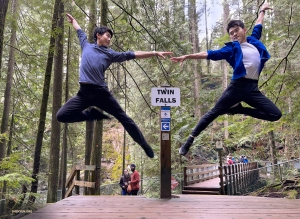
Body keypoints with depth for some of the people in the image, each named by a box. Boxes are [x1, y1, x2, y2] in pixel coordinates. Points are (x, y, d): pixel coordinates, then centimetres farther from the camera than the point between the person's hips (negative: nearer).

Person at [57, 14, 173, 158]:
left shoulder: (110, 54, 11)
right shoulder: (86, 46, 14)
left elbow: (132, 55, 8)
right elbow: (79, 30, 34)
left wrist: (155, 53, 5)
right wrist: (72, 20, 50)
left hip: (101, 92, -1)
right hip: (83, 93, 1)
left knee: (123, 117, 0)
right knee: (61, 116, -9)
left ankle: (145, 146, 11)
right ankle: (93, 115, 10)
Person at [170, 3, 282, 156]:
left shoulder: (254, 40, 16)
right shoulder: (231, 47, 5)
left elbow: (258, 25, 37)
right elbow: (211, 54, -4)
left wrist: (262, 11, 52)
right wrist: (187, 56, -13)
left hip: (253, 88, 4)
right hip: (237, 86, -4)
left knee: (276, 114, -1)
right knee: (214, 113, -4)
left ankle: (238, 109, 8)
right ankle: (190, 140, 2)